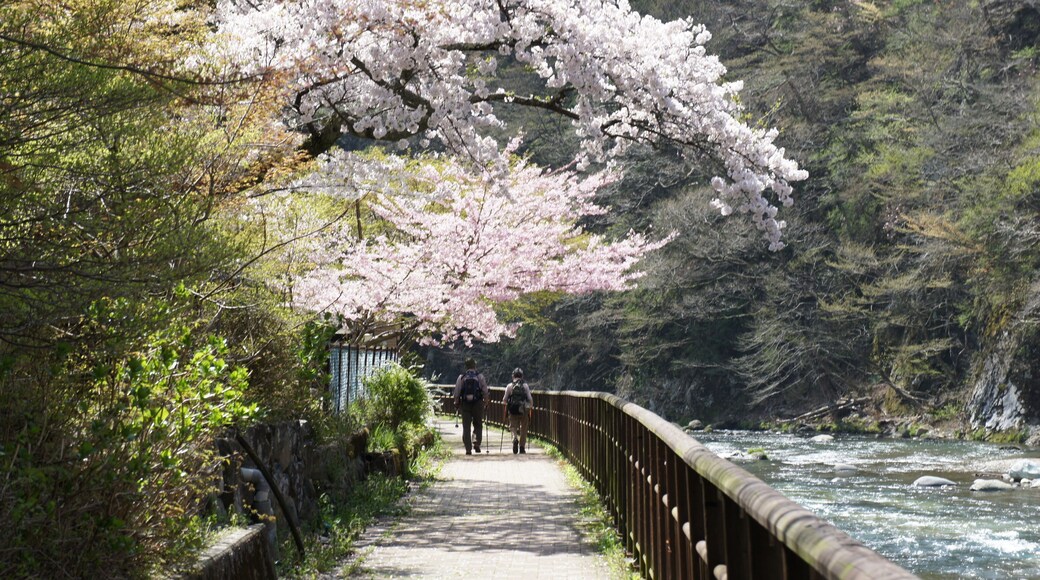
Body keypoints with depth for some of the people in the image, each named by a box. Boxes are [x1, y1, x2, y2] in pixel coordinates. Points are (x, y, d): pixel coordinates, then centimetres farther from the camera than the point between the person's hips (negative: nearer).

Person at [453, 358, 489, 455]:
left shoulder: (461, 377, 2)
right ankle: (476, 442, -11)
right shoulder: (480, 376, 1)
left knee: (466, 427, 5)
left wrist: (457, 403, 12)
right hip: (478, 403, 0)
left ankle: (468, 449, 2)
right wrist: (485, 401, 8)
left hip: (465, 404, 1)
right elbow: (485, 391, -3)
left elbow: (456, 393, 1)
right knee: (478, 425, 12)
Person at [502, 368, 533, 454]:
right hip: (524, 411, 0)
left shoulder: (509, 386, 3)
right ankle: (522, 448, 11)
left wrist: (504, 413, 7)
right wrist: (530, 412, 6)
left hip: (512, 411, 0)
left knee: (513, 427, 10)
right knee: (523, 430, 11)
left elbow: (504, 401, 1)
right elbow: (530, 400, -1)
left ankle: (515, 438, -20)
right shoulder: (525, 386, 3)